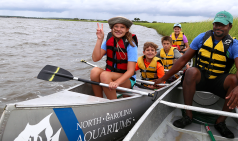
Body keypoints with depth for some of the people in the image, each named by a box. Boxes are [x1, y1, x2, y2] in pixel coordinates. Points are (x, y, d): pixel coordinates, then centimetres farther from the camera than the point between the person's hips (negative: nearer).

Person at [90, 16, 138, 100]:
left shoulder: (130, 45, -12)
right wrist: (99, 39, -18)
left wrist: (117, 82, -35)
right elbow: (95, 58, -11)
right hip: (110, 75, 4)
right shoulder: (108, 41, 1)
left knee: (105, 75, -31)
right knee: (95, 71, -25)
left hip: (127, 80, -4)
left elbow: (131, 71, -19)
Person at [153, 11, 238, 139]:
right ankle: (188, 116, -22)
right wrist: (163, 78, -6)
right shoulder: (202, 37, -1)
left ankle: (220, 121, -14)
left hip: (219, 82, 0)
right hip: (199, 79, 0)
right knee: (191, 71, -33)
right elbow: (183, 59, -3)